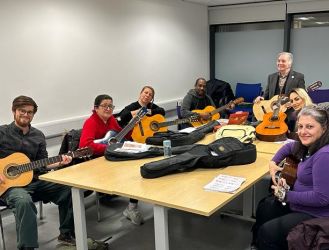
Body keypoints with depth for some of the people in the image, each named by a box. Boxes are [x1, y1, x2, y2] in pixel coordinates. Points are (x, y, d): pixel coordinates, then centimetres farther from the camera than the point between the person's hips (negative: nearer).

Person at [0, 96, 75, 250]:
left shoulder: (38, 136, 12)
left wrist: (59, 163, -5)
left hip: (35, 181, 5)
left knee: (69, 189, -13)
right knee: (24, 201, -39)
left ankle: (66, 234, 3)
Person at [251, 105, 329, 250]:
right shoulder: (310, 146, 1)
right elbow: (289, 147, 23)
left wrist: (286, 195, -19)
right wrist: (273, 162, 5)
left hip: (315, 216, -10)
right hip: (300, 203, 10)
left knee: (266, 232, -9)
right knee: (264, 208, 20)